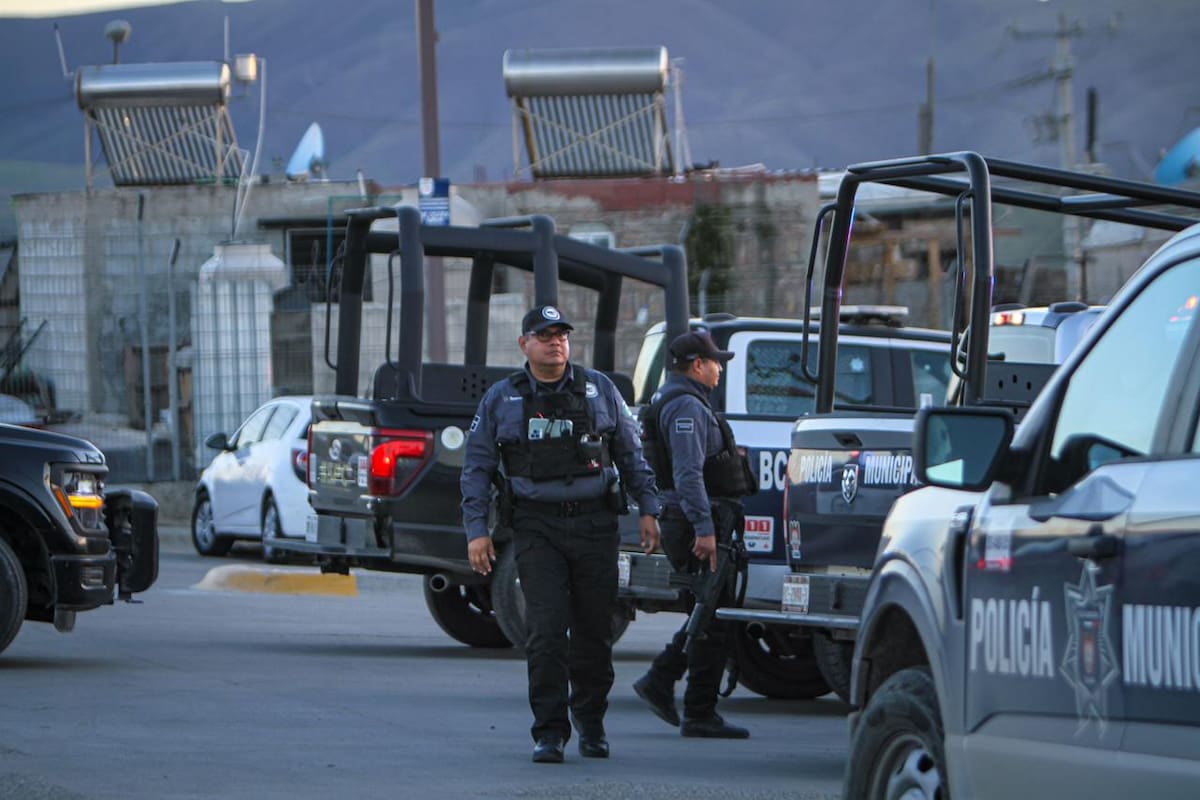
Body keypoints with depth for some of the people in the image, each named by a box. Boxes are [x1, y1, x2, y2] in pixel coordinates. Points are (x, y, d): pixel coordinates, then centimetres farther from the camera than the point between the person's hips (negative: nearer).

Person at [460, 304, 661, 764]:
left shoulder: (599, 390, 9)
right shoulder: (501, 400, 6)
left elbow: (631, 454, 14)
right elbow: (477, 468, 8)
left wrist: (648, 509, 7)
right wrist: (476, 529, -1)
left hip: (595, 524, 1)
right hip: (537, 527, -1)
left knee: (594, 629, 5)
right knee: (546, 630, -11)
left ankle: (591, 725, 20)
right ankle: (549, 732, -8)